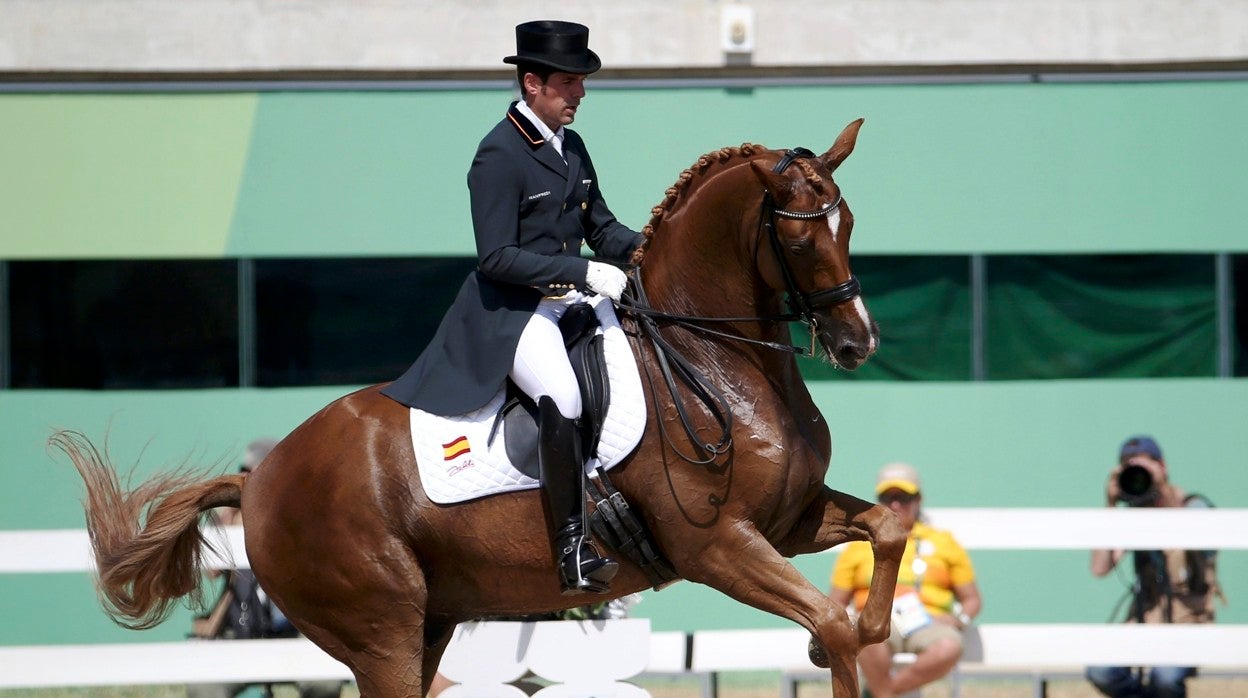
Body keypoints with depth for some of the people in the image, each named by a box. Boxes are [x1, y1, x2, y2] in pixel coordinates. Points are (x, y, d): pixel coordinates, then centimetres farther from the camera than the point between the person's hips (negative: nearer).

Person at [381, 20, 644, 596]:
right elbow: (497, 257, -18)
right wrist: (584, 272, -24)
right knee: (562, 396, -32)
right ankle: (573, 552, -31)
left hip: (571, 301, 9)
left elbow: (600, 229, 21)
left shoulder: (571, 148, 12)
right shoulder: (499, 155, -13)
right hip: (511, 312, -9)